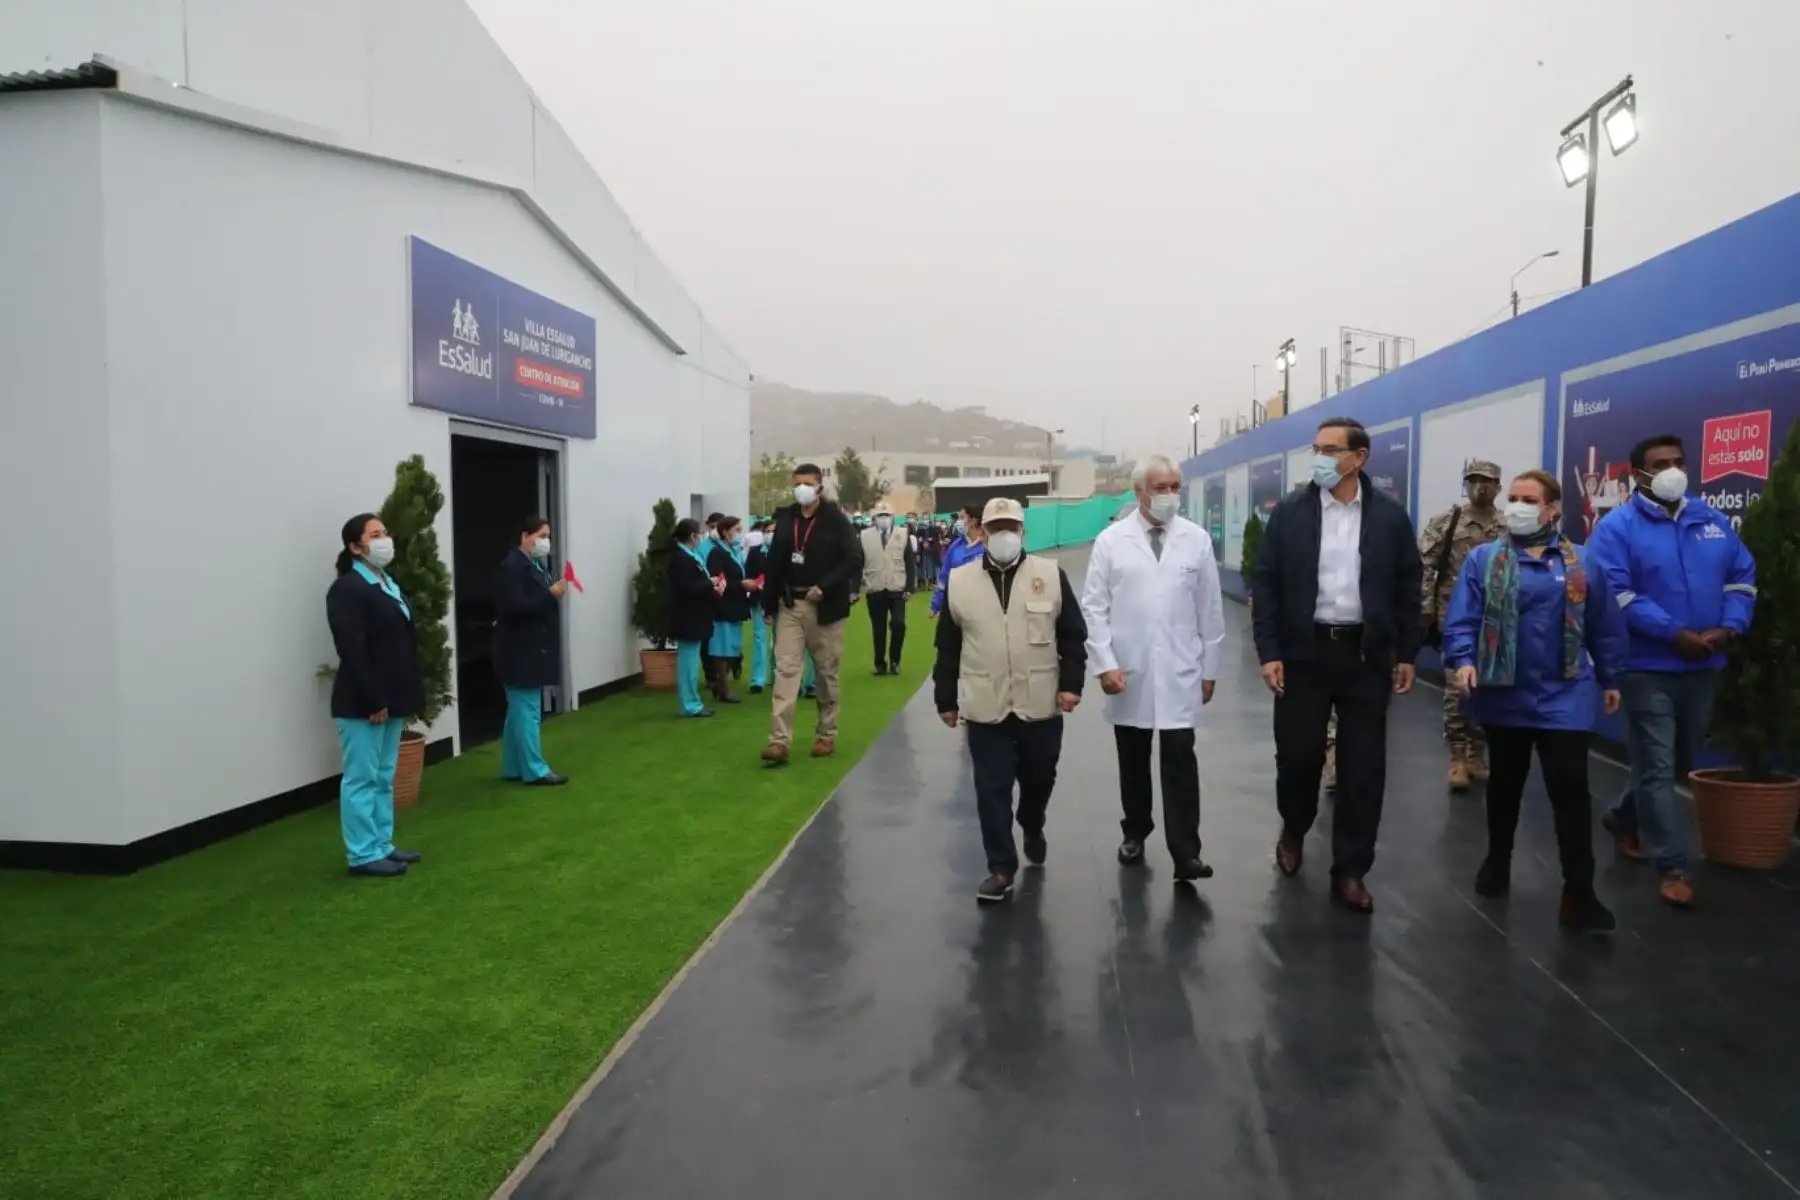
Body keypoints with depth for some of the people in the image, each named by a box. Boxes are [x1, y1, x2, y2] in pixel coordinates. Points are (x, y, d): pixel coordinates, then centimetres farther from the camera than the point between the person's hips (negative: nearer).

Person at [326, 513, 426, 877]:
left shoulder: (389, 584, 15)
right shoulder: (347, 589, -13)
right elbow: (351, 651, -20)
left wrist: (411, 694, 12)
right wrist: (372, 701, -21)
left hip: (391, 699, 9)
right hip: (363, 704, -9)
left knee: (384, 777, 15)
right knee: (362, 778, -1)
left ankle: (382, 845, 24)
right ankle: (363, 855, 6)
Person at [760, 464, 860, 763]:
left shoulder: (836, 519, -7)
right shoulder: (785, 518, 6)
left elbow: (853, 561, -12)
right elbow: (775, 561, 9)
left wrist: (824, 587, -22)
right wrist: (769, 603, 7)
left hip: (824, 606, -3)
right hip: (790, 605, 3)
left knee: (826, 673, 9)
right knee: (785, 670, -5)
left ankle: (827, 734, 22)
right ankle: (779, 741, -7)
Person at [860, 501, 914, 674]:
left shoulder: (903, 535, 3)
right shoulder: (864, 536, 1)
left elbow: (910, 563, 3)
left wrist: (909, 587, -3)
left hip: (897, 590, 0)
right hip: (874, 591, 0)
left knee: (899, 624, -9)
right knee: (878, 629, 5)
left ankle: (894, 660, 10)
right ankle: (880, 663, 17)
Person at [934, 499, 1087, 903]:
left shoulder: (1051, 574, 0)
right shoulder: (959, 581, 0)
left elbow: (1073, 635, 4)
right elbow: (947, 647, 5)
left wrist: (1071, 683, -4)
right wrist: (946, 699, 5)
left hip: (1040, 706, 1)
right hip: (985, 708, 0)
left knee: (1039, 780, 17)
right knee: (992, 790, 1)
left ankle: (1033, 829, 47)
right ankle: (1001, 868, 13)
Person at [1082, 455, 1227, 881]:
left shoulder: (1197, 539, 1)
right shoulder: (1111, 540, -1)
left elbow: (1210, 610, 4)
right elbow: (1095, 608, -2)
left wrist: (1209, 669, 5)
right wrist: (1104, 664, -9)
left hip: (1180, 674, 0)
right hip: (1128, 673, 1)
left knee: (1180, 761, -4)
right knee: (1133, 761, 13)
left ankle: (1185, 853, 1)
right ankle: (1135, 832, 31)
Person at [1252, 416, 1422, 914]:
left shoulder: (1390, 516, 1)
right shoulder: (1290, 511, -1)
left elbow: (1407, 588, 6)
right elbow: (1266, 584, -2)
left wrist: (1407, 654, 3)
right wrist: (1269, 652, -8)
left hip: (1366, 655, 1)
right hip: (1303, 653, 0)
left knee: (1363, 767, 4)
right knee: (1297, 754, 7)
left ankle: (1350, 871, 17)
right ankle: (1294, 830, 37)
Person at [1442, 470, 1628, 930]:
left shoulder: (1581, 564, 3)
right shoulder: (1483, 559, -2)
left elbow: (1605, 626, 9)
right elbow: (1461, 618, -9)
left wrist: (1611, 679, 12)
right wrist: (1463, 660, -24)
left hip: (1563, 696, 0)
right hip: (1504, 693, 0)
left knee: (1570, 791, -4)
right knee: (1505, 784, 17)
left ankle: (1579, 894, 2)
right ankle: (1497, 861, 36)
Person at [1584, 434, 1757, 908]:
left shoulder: (1713, 520, 10)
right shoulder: (1617, 527, -9)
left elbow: (1743, 576, 11)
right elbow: (1615, 595, -17)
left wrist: (1729, 627, -7)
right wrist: (1676, 634, -22)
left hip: (1704, 665, 6)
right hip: (1648, 666, -6)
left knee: (1681, 762, 18)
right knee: (1658, 768, -4)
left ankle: (1625, 818, 40)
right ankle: (1671, 865, 3)